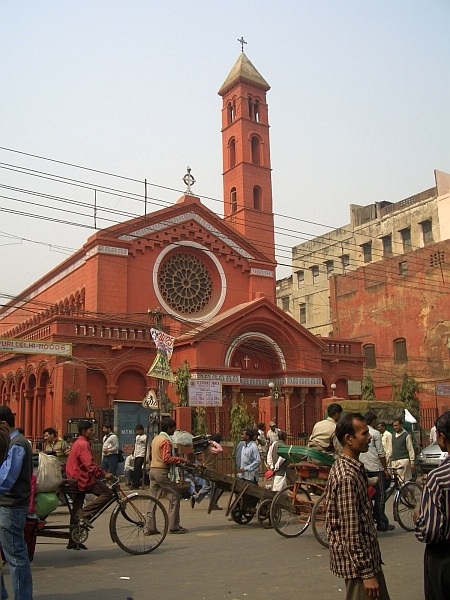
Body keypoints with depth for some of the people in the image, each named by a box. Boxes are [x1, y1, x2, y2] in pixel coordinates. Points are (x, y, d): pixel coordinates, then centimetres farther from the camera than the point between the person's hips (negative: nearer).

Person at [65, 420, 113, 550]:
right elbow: (89, 464, -26)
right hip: (83, 479, -10)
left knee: (76, 511, 13)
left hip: (77, 480, 10)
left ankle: (73, 542, 18)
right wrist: (104, 473, -28)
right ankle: (85, 513, -16)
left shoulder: (78, 443, 19)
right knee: (107, 493, -14)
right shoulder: (83, 444, -14)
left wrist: (102, 473, 25)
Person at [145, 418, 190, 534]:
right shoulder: (166, 441, -13)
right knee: (175, 497, 0)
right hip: (162, 472, -9)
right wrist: (181, 459, -15)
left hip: (153, 470, 9)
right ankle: (174, 526, 2)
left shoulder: (155, 439, 16)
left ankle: (149, 528, 7)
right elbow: (167, 458, -23)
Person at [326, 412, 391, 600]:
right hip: (357, 560, -10)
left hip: (369, 556, 10)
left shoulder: (352, 467, 8)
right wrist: (366, 573, -21)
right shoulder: (347, 476, -24)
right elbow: (351, 532, -24)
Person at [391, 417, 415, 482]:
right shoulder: (393, 436, 15)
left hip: (403, 460, -6)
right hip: (394, 461, 6)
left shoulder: (406, 435, -3)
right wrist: (390, 460, 16)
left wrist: (412, 462, -6)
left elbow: (410, 450, -3)